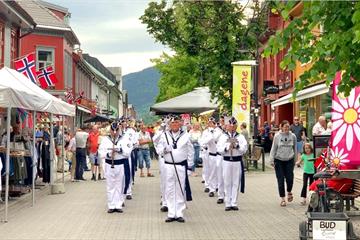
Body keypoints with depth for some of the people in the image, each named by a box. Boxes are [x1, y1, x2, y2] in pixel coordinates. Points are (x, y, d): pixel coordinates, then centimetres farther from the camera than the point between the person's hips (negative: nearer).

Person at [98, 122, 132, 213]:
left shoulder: (124, 140, 4)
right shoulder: (105, 140, 6)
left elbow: (128, 152, -5)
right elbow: (101, 152, -1)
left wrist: (120, 150, -21)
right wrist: (108, 154, -20)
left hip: (121, 165, 0)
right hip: (109, 165, 0)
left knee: (120, 186, 3)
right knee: (110, 186, 4)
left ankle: (118, 205, 10)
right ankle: (111, 206, 10)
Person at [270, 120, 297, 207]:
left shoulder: (293, 136, 2)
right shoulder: (277, 136, -3)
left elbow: (295, 149, 11)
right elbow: (273, 148, 1)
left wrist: (295, 160, 13)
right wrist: (272, 160, -3)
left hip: (289, 160, 1)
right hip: (279, 160, -1)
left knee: (290, 179, -6)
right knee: (281, 180, 0)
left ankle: (289, 192, 26)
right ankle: (282, 199, 10)